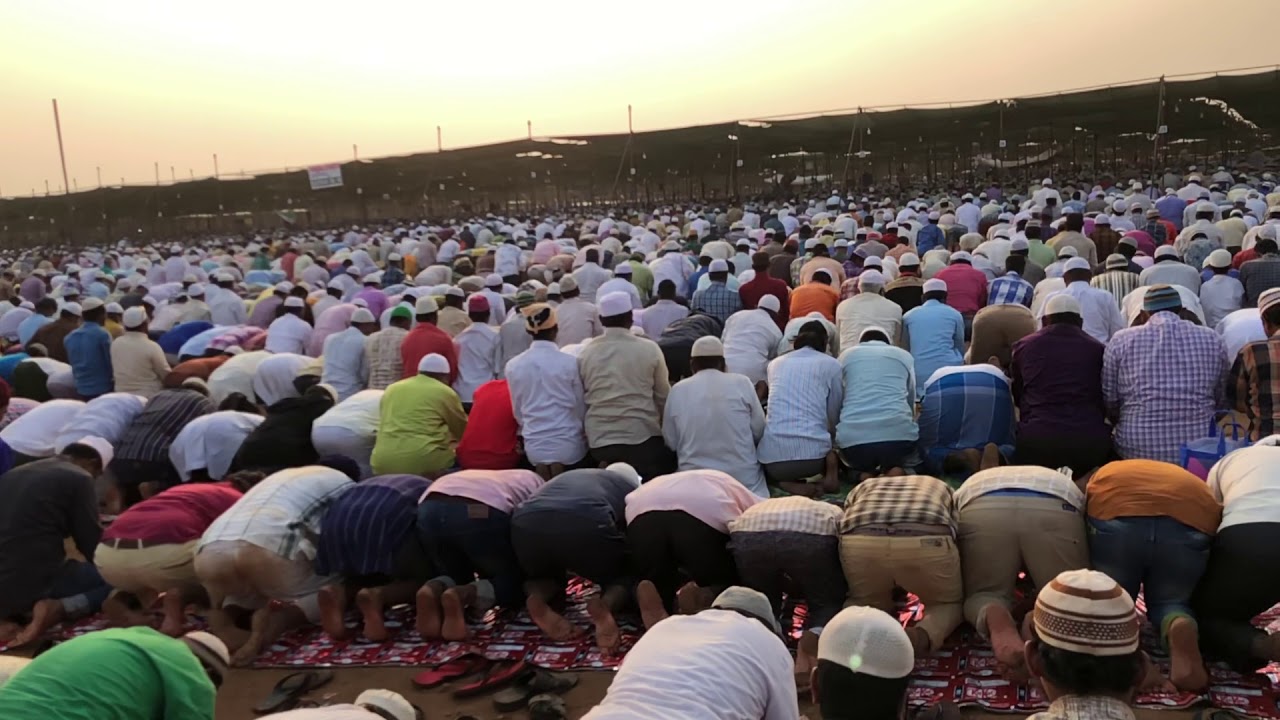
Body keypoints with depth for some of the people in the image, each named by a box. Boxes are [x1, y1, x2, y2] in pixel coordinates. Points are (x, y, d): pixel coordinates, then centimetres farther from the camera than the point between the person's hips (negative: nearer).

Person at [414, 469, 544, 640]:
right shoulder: (535, 483, 32)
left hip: (430, 508, 5)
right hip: (482, 513, -5)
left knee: (458, 576, 30)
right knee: (515, 581, 20)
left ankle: (434, 590, -6)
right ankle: (463, 595, -11)